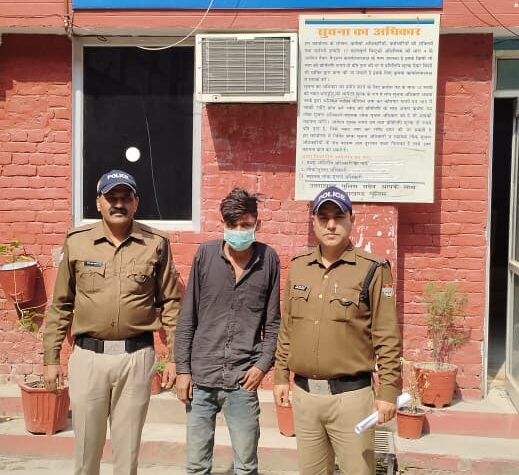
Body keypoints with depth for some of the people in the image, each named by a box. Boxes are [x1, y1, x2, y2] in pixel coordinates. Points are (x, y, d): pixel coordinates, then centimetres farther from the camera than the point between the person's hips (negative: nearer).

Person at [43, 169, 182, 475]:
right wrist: (51, 357, 6)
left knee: (128, 447, 11)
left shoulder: (156, 244, -1)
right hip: (88, 356, 1)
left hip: (137, 356, 0)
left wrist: (175, 357, 1)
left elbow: (171, 303, 4)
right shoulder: (77, 242, 1)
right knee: (87, 446, 11)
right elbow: (61, 305, 7)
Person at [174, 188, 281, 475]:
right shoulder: (205, 254, 0)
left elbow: (273, 322, 5)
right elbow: (187, 317, 4)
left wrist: (263, 365, -6)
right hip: (200, 378, 1)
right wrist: (183, 369, 1)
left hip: (243, 381, 0)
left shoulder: (268, 259, 0)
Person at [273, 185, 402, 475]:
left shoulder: (372, 270, -8)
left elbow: (388, 339, -8)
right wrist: (281, 376, 12)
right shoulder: (298, 267, 7)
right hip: (304, 393, 5)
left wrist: (388, 391, -10)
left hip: (351, 394, -5)